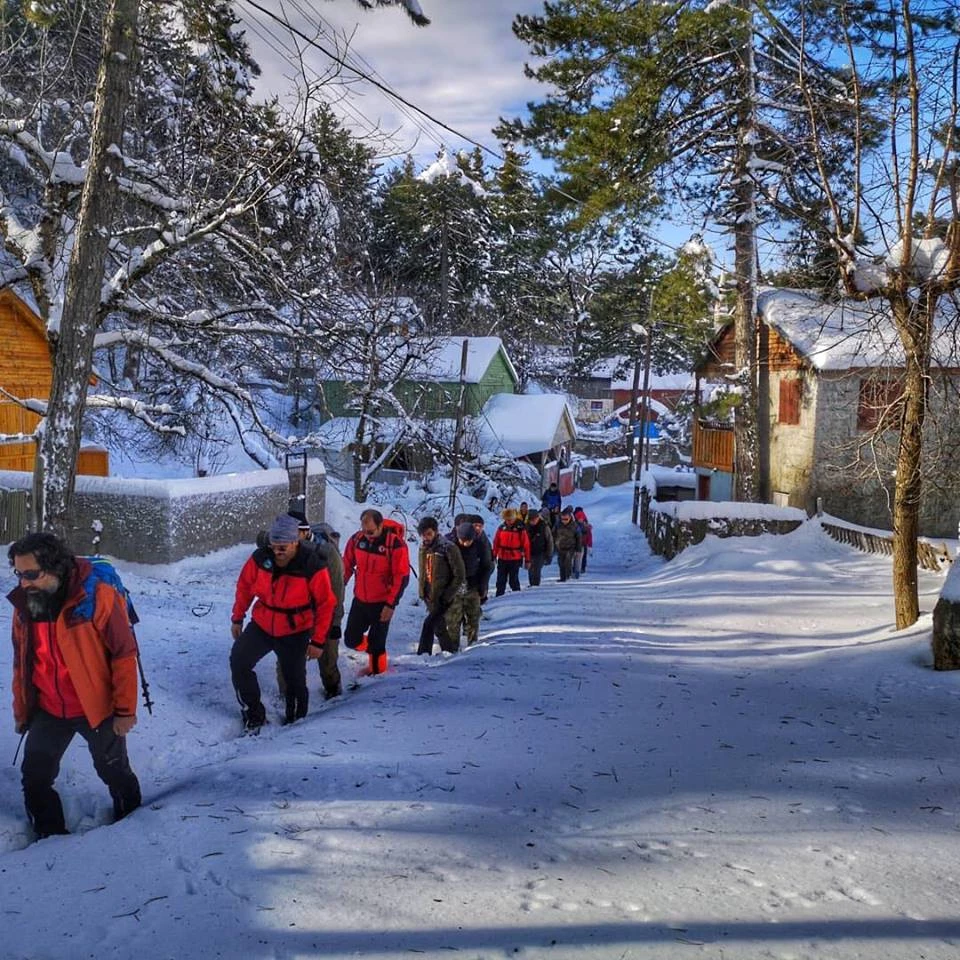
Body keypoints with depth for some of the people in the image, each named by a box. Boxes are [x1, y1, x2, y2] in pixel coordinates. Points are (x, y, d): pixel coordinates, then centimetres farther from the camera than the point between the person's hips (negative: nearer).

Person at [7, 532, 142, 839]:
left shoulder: (99, 598, -23)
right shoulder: (24, 603, -5)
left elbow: (124, 656, -17)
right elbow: (21, 662, 8)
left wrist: (125, 710, -15)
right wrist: (21, 710, 14)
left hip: (97, 708, -4)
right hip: (47, 712, 4)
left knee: (114, 772, 16)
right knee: (35, 779, 10)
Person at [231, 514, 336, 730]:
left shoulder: (313, 567, -21)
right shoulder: (260, 559, -13)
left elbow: (326, 605, -14)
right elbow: (244, 587, 5)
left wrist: (318, 641, -13)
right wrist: (237, 618, 11)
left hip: (295, 633, -3)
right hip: (261, 626, 3)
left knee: (295, 680, 7)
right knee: (238, 662, -8)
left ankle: (296, 719, 33)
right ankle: (254, 715, 9)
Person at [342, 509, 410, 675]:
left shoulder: (395, 544, -19)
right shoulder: (356, 539, -5)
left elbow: (402, 577, -16)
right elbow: (346, 565, 8)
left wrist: (391, 604, -17)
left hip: (382, 603, -5)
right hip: (359, 600, 5)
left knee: (376, 644, 0)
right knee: (351, 639, 10)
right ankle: (374, 650, 37)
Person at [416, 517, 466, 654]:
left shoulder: (448, 548, -15)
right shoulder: (423, 548, 6)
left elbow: (459, 576, -14)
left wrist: (446, 597, -17)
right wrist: (422, 592, 7)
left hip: (443, 598, -7)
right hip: (429, 597, 7)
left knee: (430, 624, -13)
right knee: (439, 626, 13)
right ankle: (451, 650, 26)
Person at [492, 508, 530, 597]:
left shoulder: (520, 529, -6)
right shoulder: (501, 528, 1)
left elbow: (526, 545, -2)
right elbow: (496, 543, 8)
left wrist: (527, 560, -1)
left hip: (515, 559, -3)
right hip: (502, 559, 3)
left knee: (513, 581, 2)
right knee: (500, 581, 8)